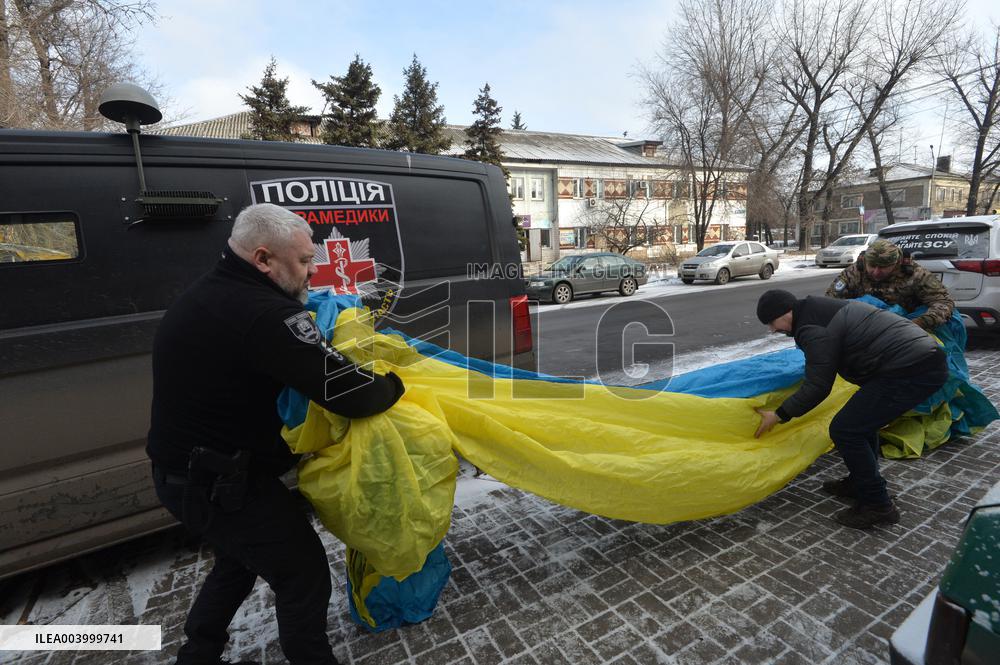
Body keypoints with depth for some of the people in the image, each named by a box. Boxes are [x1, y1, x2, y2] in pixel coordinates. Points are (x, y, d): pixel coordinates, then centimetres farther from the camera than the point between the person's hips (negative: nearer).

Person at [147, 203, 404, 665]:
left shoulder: (204, 297, 5)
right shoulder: (267, 315, -28)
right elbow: (348, 393, -29)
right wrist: (395, 383, -10)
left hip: (181, 472, 10)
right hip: (225, 484, -10)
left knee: (239, 561, 31)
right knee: (303, 577, 8)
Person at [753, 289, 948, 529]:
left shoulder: (812, 329, -15)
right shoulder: (823, 308, 15)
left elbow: (817, 387, -12)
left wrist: (779, 415, -3)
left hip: (911, 371, -11)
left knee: (845, 430, -5)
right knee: (862, 419, 24)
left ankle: (877, 505, 7)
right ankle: (861, 483, 35)